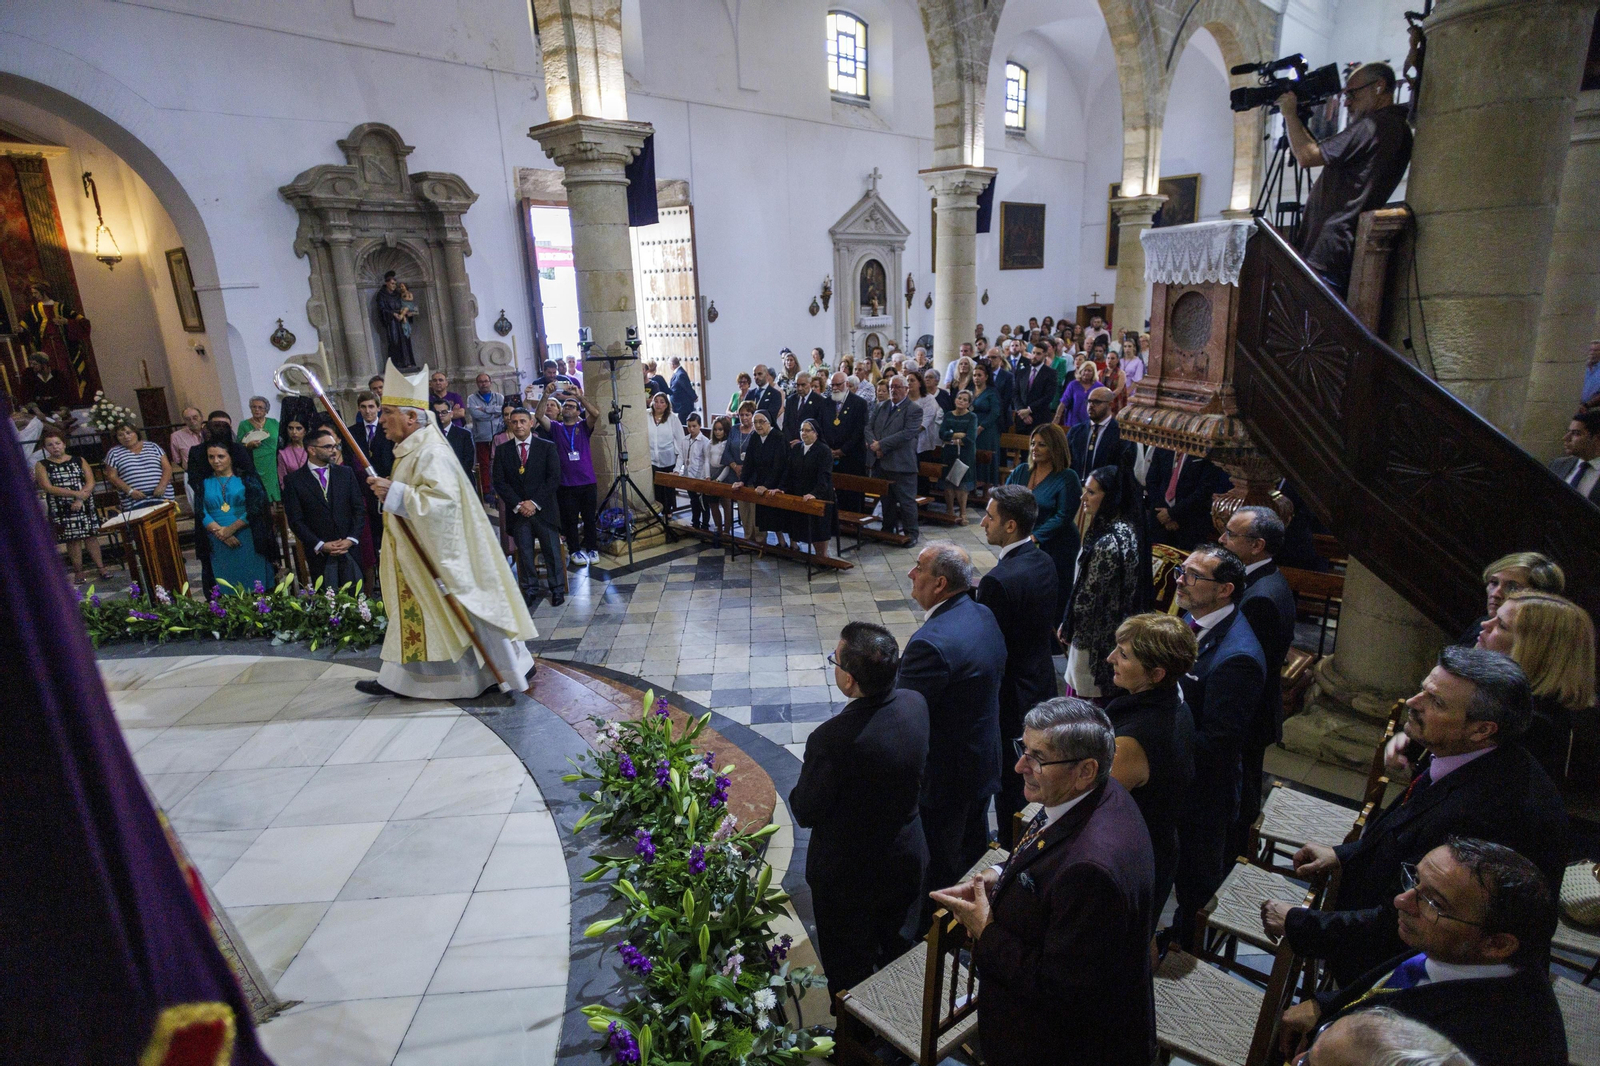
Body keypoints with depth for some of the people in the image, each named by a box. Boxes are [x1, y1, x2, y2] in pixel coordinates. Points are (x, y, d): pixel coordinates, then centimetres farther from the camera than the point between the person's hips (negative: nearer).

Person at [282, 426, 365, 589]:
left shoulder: (346, 473, 8)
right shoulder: (293, 480, 1)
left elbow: (359, 508, 7)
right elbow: (295, 519, -2)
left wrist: (352, 539, -6)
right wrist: (320, 545, -11)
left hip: (350, 549, 2)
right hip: (319, 553, -2)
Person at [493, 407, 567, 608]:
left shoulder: (547, 447, 2)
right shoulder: (502, 451, 7)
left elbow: (554, 478, -4)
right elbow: (499, 482, 2)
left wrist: (534, 502, -11)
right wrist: (517, 505, -10)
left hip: (544, 509, -1)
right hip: (517, 510, 2)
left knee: (552, 550, 2)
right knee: (524, 552, 5)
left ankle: (557, 589, 13)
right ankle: (530, 589, 16)